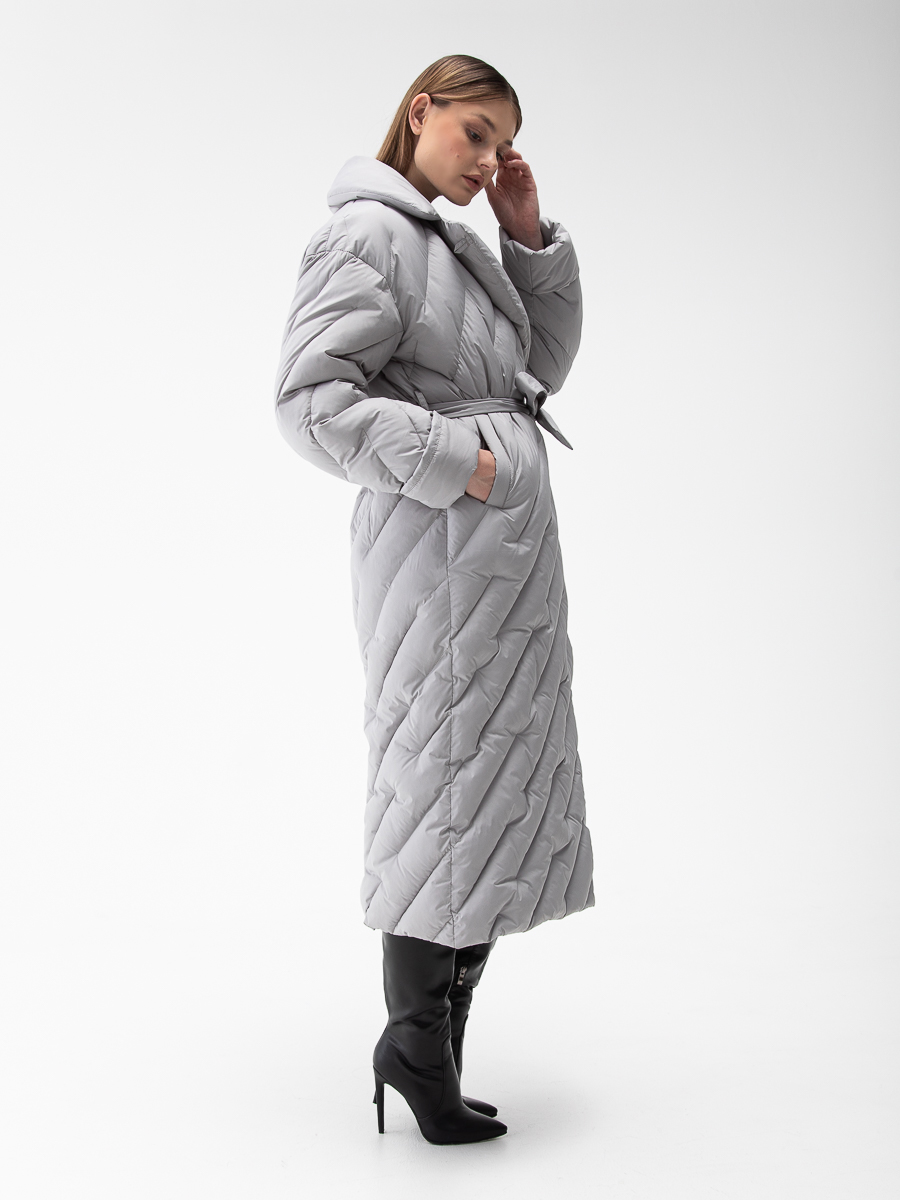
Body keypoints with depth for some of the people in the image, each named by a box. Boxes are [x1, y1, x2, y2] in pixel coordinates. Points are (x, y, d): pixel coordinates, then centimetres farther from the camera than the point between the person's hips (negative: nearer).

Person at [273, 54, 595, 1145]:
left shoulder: (456, 243, 21)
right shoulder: (367, 233, -7)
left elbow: (545, 363, 22)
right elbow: (309, 397, -17)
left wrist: (530, 234, 12)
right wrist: (458, 460, -18)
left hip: (509, 545, 10)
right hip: (441, 548, -10)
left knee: (505, 791, 13)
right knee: (450, 786, -3)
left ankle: (427, 1039, 27)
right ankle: (419, 1042, 16)